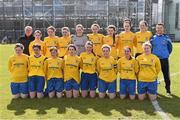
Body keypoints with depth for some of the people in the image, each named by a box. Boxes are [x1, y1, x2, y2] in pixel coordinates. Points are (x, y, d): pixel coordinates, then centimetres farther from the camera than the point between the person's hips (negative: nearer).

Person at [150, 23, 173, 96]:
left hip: (164, 59, 0)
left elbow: (170, 47, 10)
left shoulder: (166, 37, 0)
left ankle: (168, 90, 16)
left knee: (166, 75, 4)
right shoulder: (153, 38, 1)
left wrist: (167, 54, 7)